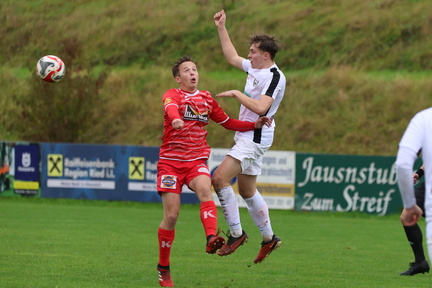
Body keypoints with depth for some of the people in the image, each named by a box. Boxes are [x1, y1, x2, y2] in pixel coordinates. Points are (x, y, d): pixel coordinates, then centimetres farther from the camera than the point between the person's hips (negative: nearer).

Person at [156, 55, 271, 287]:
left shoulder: (206, 98, 14)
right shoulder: (173, 95, -3)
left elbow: (227, 122, 25)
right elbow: (171, 106, -28)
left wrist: (255, 125, 12)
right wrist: (176, 119, -52)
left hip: (196, 161, 3)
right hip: (171, 161, -3)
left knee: (204, 189, -31)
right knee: (171, 215, -7)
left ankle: (211, 238, -51)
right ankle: (163, 268, 10)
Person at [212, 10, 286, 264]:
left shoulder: (275, 77, -18)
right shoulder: (255, 69, 9)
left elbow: (261, 107, -29)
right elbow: (232, 57, 26)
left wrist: (236, 94, -22)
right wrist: (222, 28, 25)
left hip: (255, 137, -10)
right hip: (247, 136, 10)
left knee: (220, 178, -19)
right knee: (247, 190, 15)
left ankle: (236, 233, -12)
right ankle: (269, 238, 25)